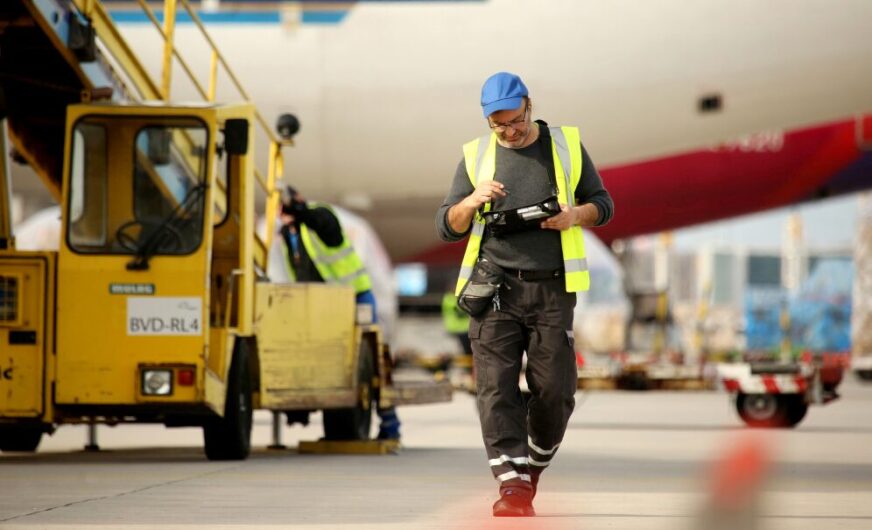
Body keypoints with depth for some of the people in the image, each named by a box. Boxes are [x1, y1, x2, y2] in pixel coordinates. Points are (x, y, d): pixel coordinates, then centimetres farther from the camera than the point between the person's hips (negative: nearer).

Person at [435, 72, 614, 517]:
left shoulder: (567, 145, 11)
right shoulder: (476, 155, 12)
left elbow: (604, 205, 16)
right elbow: (446, 228, 12)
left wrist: (575, 215, -6)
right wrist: (471, 202, -9)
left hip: (552, 288, 0)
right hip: (495, 286, 0)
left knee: (555, 389, -3)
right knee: (495, 384, -13)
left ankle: (536, 463, 22)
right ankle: (513, 484, -18)